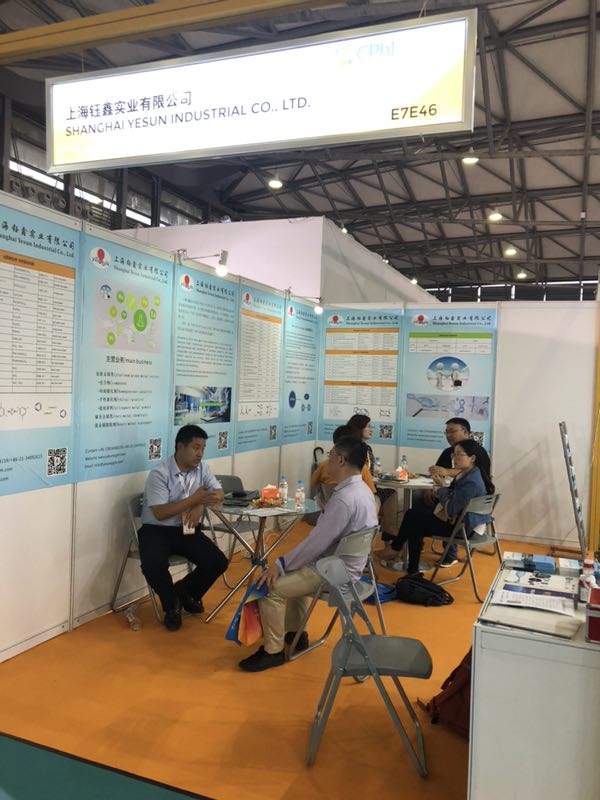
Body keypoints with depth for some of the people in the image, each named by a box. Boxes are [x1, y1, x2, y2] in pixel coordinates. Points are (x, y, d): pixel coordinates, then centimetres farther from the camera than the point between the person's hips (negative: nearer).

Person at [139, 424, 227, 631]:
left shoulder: (202, 468, 1)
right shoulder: (159, 474, -17)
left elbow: (218, 493, 0)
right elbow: (160, 513, -23)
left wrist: (200, 505, -21)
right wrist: (194, 499, -29)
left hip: (187, 530, 5)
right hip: (157, 531, -5)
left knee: (218, 562, -13)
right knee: (154, 566, -33)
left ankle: (186, 590, 18)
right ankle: (171, 604, 0)